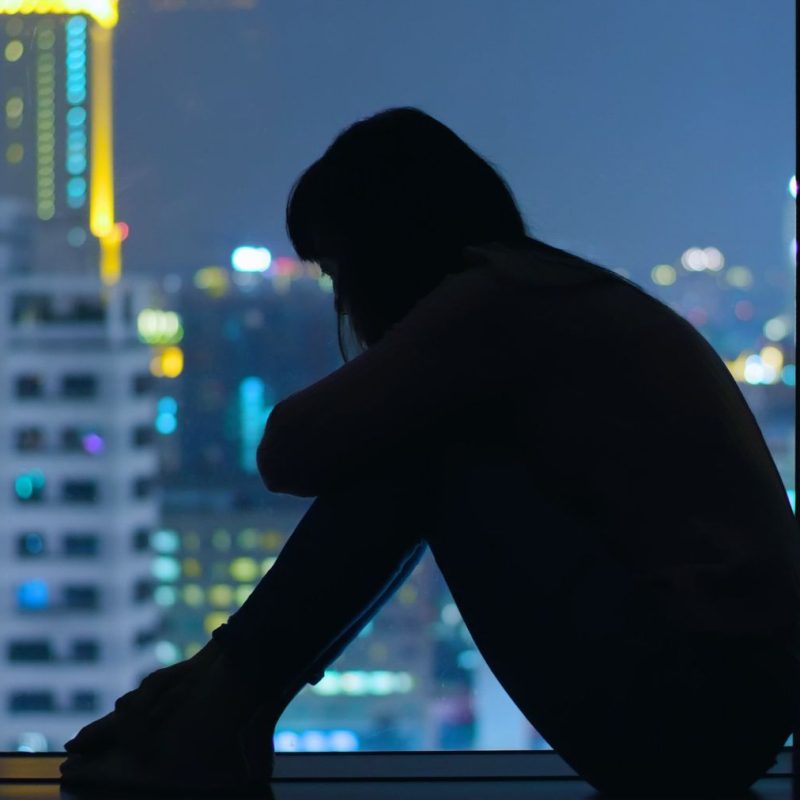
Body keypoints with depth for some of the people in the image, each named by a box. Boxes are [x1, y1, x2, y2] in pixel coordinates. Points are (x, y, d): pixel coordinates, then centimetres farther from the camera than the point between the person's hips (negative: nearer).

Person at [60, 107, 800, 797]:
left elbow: (293, 452, -11)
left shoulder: (495, 298, -12)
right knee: (399, 431, 13)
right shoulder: (557, 292, 16)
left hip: (685, 713, -10)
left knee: (412, 452, -8)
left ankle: (224, 707, 2)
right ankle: (226, 695, 12)